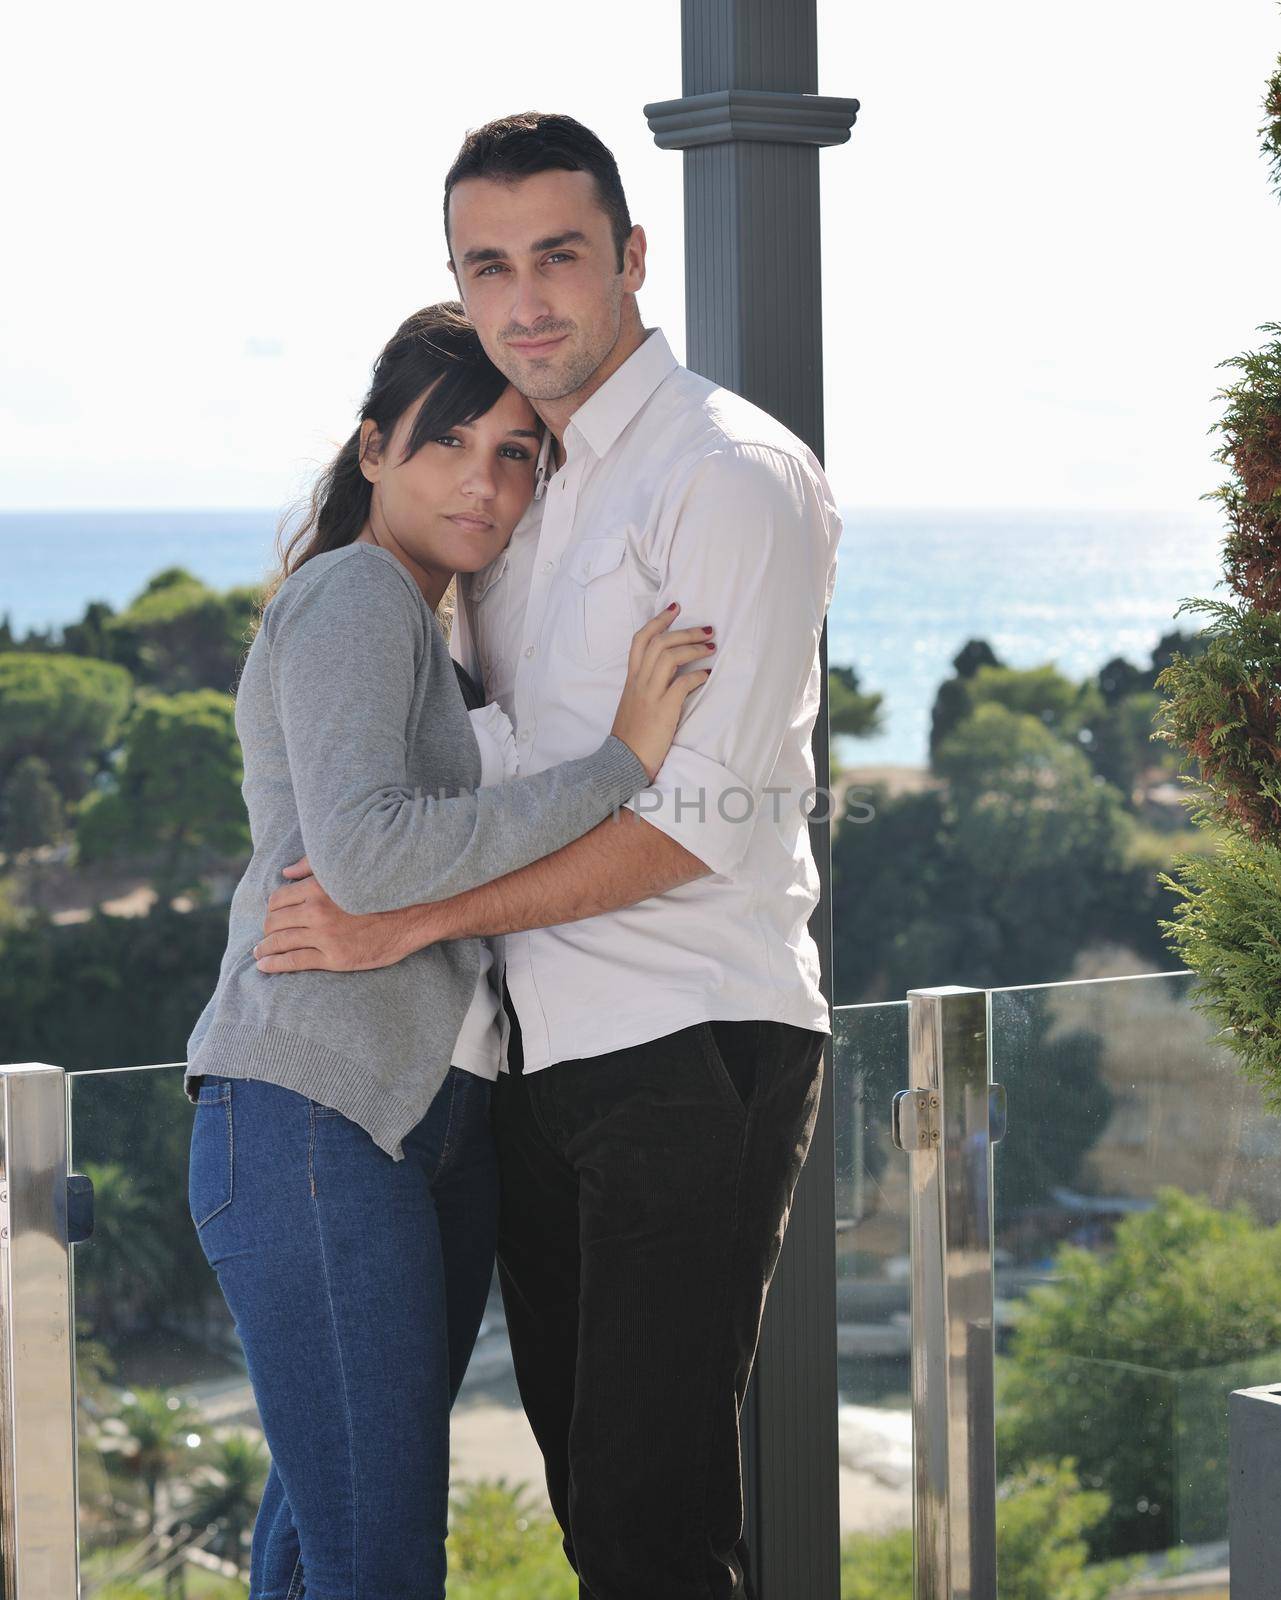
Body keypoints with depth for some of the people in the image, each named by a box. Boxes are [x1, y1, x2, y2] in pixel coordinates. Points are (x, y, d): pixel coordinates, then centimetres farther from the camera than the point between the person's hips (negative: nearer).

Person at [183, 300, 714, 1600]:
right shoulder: (353, 594, -7)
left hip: (429, 1126, 10)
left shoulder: (422, 625, 24)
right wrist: (620, 763, -20)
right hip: (317, 1116, -10)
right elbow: (364, 853, -22)